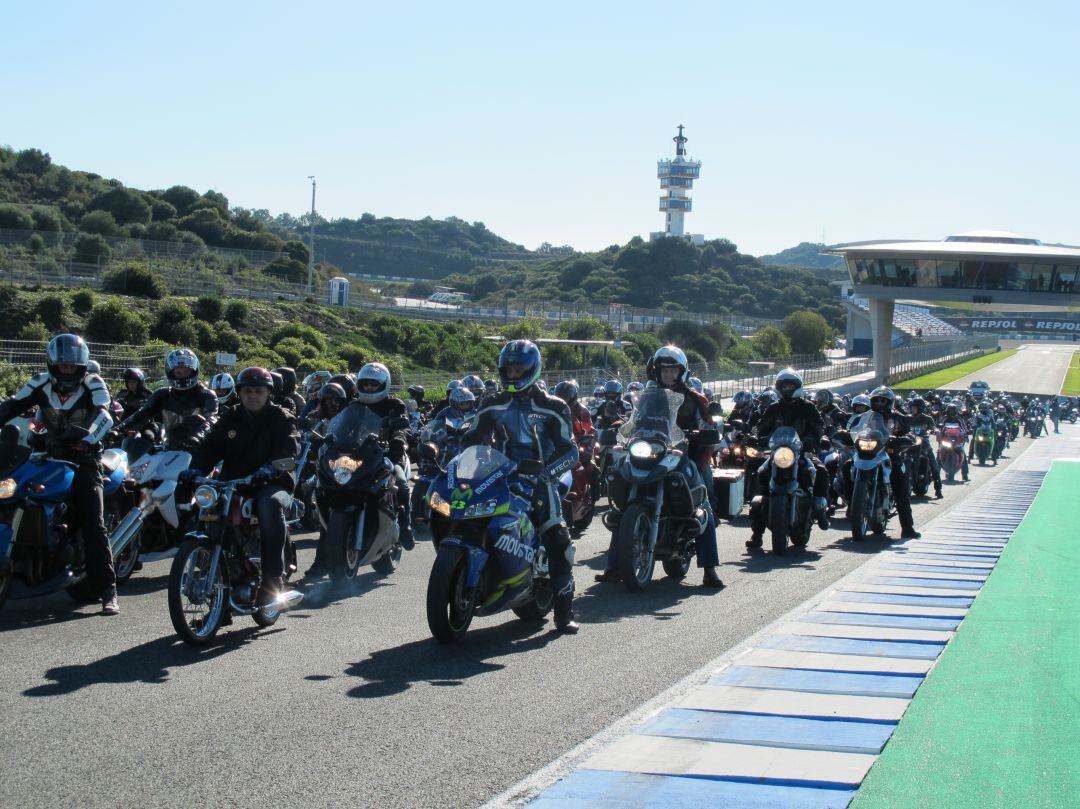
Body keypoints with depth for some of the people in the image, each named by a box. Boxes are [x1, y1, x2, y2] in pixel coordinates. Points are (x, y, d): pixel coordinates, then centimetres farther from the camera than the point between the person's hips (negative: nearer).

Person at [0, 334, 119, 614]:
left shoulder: (93, 384, -6)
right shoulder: (41, 384, 3)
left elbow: (103, 415, -23)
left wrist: (85, 436, -42)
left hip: (85, 459, -4)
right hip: (51, 459, 4)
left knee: (93, 525, -14)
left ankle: (108, 591, -15)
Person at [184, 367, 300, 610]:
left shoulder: (281, 418, 6)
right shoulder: (231, 418, 19)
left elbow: (289, 448, -11)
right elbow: (211, 446, 8)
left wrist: (271, 467, -33)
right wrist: (196, 468, -14)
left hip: (273, 483, -5)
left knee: (270, 504, -38)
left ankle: (272, 580, -36)